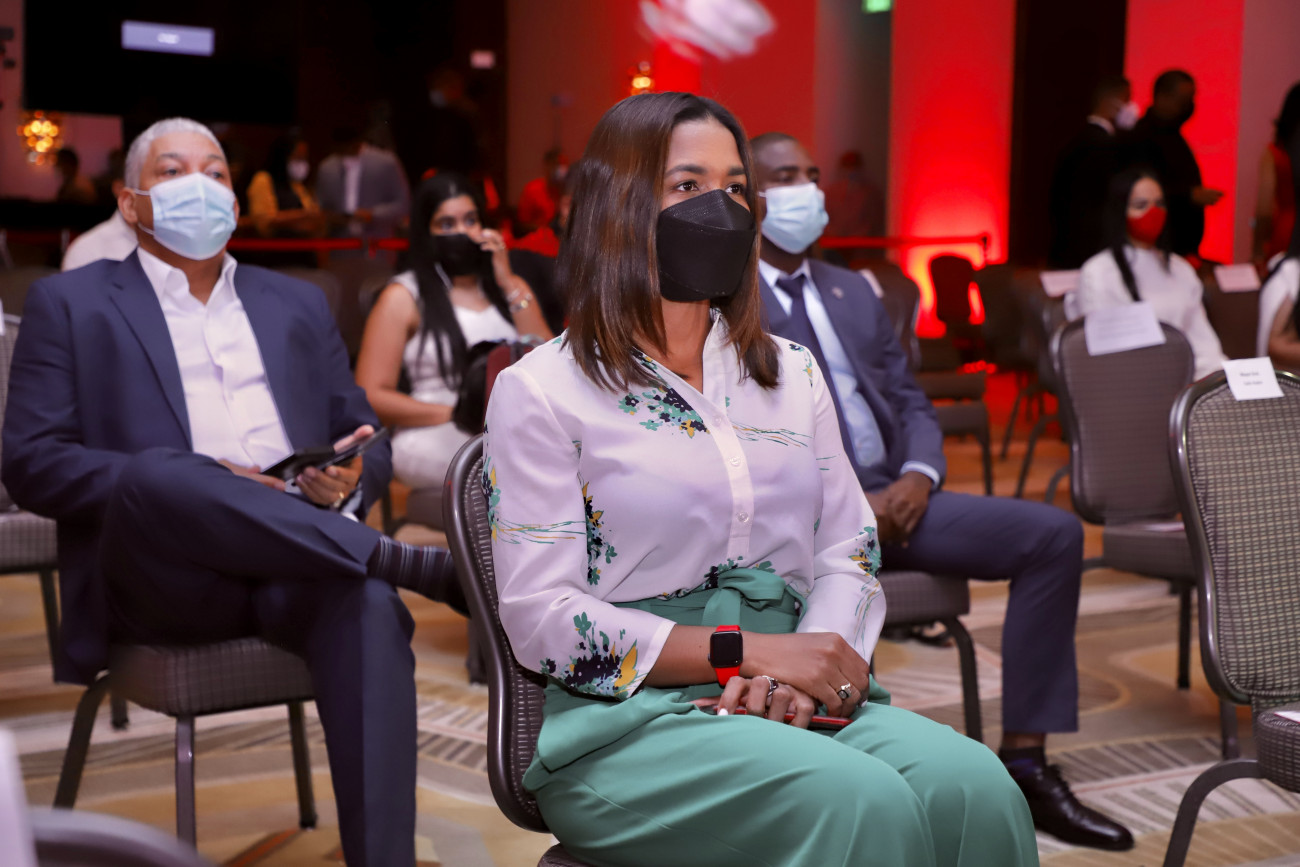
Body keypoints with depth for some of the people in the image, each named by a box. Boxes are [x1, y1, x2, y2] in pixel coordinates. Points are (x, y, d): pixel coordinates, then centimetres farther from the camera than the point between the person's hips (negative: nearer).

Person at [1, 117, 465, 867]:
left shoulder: (298, 304, 25)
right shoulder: (72, 303, 14)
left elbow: (367, 440, 22)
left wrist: (351, 477, -4)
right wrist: (177, 486, -14)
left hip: (293, 561, 3)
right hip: (160, 578, -2)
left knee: (368, 602, -33)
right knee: (159, 476, -37)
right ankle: (409, 563, -28)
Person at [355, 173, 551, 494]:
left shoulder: (509, 287, 23)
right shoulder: (404, 296, 9)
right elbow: (371, 396, 1)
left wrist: (509, 285, 5)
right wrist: (454, 414, -11)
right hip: (433, 439, -4)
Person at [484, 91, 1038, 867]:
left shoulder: (792, 374, 18)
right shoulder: (541, 393, 1)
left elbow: (849, 558, 11)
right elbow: (542, 618, -7)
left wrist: (800, 670, -12)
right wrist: (745, 652, -15)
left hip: (794, 701, 5)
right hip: (627, 719, -5)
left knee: (973, 785, -25)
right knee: (862, 802, -32)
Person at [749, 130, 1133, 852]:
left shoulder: (852, 292, 21)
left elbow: (910, 405, 19)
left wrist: (918, 476, -4)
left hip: (889, 499, 7)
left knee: (1054, 534, -9)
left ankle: (1025, 764, -7)